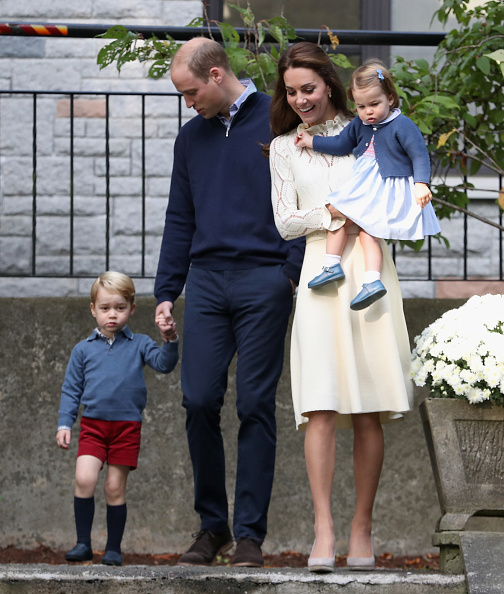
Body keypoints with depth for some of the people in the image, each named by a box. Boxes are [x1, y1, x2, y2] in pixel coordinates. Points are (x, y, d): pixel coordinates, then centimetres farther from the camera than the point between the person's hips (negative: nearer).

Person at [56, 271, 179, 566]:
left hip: (127, 427, -1)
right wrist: (64, 424, 4)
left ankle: (114, 548, 13)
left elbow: (164, 364, -9)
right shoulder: (83, 350, 9)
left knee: (116, 488, 1)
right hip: (93, 425, 1)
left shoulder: (139, 345, 6)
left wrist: (171, 342, -26)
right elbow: (71, 390, 12)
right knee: (84, 479, -16)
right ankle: (83, 543, -5)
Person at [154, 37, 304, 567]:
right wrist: (166, 293, 14)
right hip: (207, 281, 4)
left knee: (255, 407, -3)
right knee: (199, 402, -3)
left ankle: (250, 534, 2)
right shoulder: (192, 137, 17)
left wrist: (297, 272, -11)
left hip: (263, 281, -4)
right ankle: (211, 525, 9)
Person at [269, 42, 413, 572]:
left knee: (368, 412, -2)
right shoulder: (284, 148, 14)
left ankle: (362, 529, 4)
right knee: (320, 408, -13)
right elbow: (285, 222, 7)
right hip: (320, 275, 0)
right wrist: (335, 215, -9)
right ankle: (323, 533, -16)